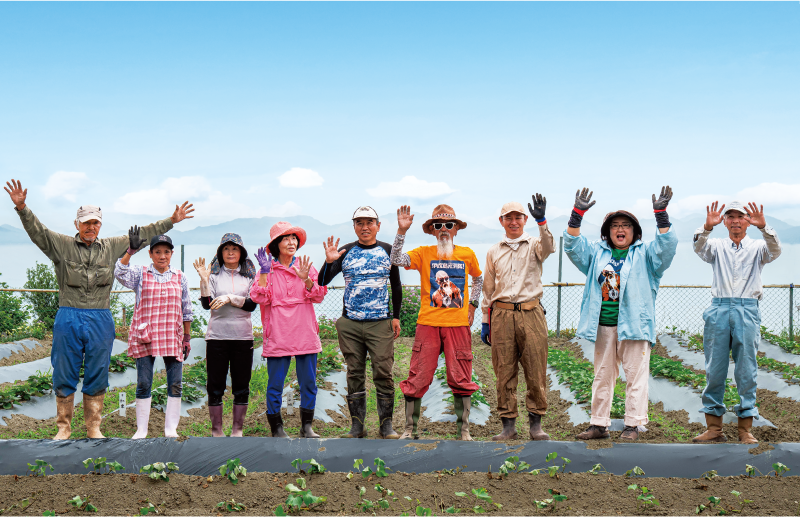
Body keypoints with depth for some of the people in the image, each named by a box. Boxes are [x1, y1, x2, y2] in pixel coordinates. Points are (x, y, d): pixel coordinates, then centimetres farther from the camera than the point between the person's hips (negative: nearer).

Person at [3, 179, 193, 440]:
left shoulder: (111, 247, 11)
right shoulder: (61, 245, 4)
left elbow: (141, 234, 15)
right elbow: (37, 230, -6)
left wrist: (172, 221, 15)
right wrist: (22, 208, -23)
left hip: (101, 320, 2)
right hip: (68, 319, -2)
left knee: (97, 377, 8)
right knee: (64, 376, 4)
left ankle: (94, 428, 18)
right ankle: (63, 428, 14)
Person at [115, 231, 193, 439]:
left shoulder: (180, 277, 11)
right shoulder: (140, 274, 5)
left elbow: (186, 310, 14)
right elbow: (120, 272, -16)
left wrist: (187, 338, 12)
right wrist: (131, 250, -27)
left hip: (172, 338, 2)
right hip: (145, 337, -2)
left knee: (175, 384, 0)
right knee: (143, 384, 1)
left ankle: (171, 429, 10)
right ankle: (141, 430, 10)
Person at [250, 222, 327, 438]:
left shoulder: (306, 267, 11)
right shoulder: (267, 270, 5)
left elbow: (318, 296, 3)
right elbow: (259, 298, -7)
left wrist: (306, 278, -13)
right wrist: (264, 273, -14)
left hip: (305, 334, 2)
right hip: (278, 336, -2)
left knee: (308, 382, 4)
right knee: (275, 384, -1)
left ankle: (307, 427, 16)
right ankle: (277, 428, 10)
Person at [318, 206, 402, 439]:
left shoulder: (388, 251, 7)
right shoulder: (345, 252, 6)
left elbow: (396, 286, 15)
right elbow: (322, 282, 2)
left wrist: (396, 316, 9)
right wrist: (329, 262, -16)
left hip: (380, 323, -1)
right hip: (350, 324, 1)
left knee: (383, 373, -5)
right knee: (354, 374, 5)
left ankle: (386, 425, 2)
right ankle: (357, 425, 11)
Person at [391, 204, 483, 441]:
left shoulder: (467, 254, 9)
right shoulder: (423, 253, 3)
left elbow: (478, 279, 26)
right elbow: (396, 259, -13)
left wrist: (472, 304, 15)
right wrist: (402, 231, -20)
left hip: (458, 324, 1)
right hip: (428, 323, -1)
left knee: (461, 379, 4)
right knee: (418, 378, -1)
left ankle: (463, 430, 15)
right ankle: (410, 429, 9)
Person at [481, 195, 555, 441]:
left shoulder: (534, 245, 8)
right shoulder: (493, 252, 15)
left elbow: (548, 248, -18)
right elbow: (487, 289, 18)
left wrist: (541, 221, -32)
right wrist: (485, 321, 14)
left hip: (531, 313, -2)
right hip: (501, 315, 2)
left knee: (536, 371, -1)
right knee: (504, 372, 2)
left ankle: (535, 423, 9)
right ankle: (508, 425, 9)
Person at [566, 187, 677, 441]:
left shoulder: (644, 254, 8)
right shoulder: (597, 253, 15)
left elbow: (666, 246, -7)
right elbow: (573, 245, 7)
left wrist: (661, 214, -17)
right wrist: (577, 213, -5)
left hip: (634, 324, -3)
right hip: (603, 325, 3)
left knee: (636, 375, -4)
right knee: (602, 375, 8)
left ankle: (633, 425, 2)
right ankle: (599, 424, 15)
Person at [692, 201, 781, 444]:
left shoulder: (757, 247, 12)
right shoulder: (717, 246, 14)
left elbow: (774, 251, -10)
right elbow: (700, 248, -8)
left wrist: (763, 226, -28)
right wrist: (707, 227, -28)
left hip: (747, 311, -1)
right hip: (718, 309, 1)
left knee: (747, 371, -1)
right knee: (714, 370, 1)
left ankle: (745, 429, 5)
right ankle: (714, 428, 7)